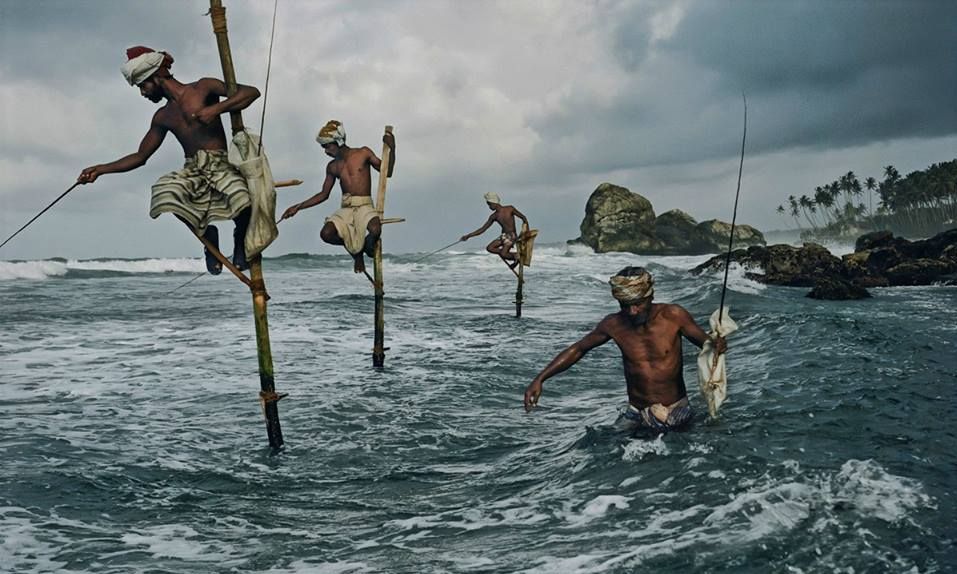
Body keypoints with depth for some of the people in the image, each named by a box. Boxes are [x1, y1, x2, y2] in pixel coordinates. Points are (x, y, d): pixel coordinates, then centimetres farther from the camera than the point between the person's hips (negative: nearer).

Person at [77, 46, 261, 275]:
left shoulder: (203, 88, 4)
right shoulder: (163, 117, 21)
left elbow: (252, 92, -7)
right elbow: (140, 156, 27)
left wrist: (216, 109, -18)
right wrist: (101, 169, 19)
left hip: (221, 166, -5)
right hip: (192, 172, 5)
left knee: (243, 198, -38)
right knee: (164, 193, -30)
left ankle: (240, 239, -3)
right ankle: (206, 232, -3)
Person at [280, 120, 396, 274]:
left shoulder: (363, 153, 2)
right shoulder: (332, 167, 13)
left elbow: (387, 172, 5)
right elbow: (324, 195, 20)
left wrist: (391, 148, -9)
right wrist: (298, 207, 15)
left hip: (364, 207, -3)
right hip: (345, 209, 3)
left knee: (375, 230, -37)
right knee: (326, 234, -26)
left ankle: (367, 245, 5)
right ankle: (354, 248, 7)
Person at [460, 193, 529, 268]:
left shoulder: (510, 209, -7)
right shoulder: (494, 216, 6)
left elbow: (523, 217, -1)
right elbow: (482, 229, 8)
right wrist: (468, 236, 0)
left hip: (512, 236, -6)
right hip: (503, 236, 7)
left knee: (503, 254, -25)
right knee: (489, 248, -15)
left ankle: (516, 256, 5)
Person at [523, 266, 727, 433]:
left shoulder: (673, 316, -13)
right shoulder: (614, 325, -8)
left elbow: (705, 342, -2)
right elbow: (578, 349, 5)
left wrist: (717, 345, -28)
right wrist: (540, 379, -1)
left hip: (677, 413, -1)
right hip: (638, 417, 1)